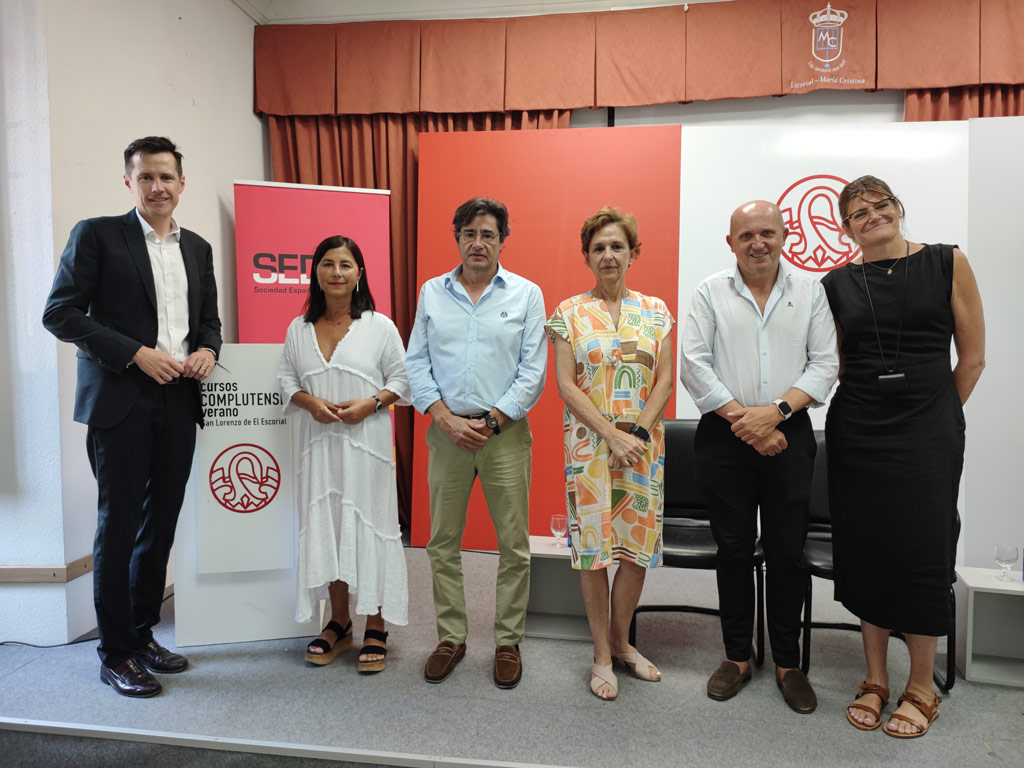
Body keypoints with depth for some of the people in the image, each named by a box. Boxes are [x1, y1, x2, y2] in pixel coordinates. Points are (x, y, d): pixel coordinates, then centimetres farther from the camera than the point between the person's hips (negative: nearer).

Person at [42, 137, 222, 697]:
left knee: (160, 526, 11)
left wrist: (207, 350, -2)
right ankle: (115, 655, 15)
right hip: (120, 403, -5)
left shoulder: (198, 248, 15)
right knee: (118, 527, 2)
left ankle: (143, 635, 27)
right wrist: (136, 353, -15)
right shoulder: (96, 234, -1)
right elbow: (60, 313, -7)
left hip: (177, 404, 5)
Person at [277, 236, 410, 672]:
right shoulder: (298, 329, 9)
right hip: (318, 442, 4)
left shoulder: (380, 326, -1)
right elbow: (286, 378, 12)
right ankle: (339, 623, 23)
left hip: (367, 442, -3)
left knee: (369, 525, -1)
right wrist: (309, 402, -7)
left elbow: (402, 379, 2)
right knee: (324, 525, 7)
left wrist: (371, 403, -14)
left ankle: (376, 628, 11)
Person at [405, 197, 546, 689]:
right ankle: (451, 637, 25)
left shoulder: (526, 294, 3)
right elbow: (416, 363, 5)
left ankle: (508, 642, 19)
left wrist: (491, 422, -10)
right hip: (446, 431, 2)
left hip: (505, 432, -2)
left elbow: (533, 371, -2)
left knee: (514, 545, 3)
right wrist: (447, 419, -7)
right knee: (443, 544, 9)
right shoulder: (432, 292, 9)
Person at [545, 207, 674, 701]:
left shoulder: (655, 311, 8)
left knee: (639, 544, 7)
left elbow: (664, 380, 4)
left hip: (643, 443, 3)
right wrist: (612, 435, -14)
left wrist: (638, 431, -10)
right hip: (589, 443, -2)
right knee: (594, 544, 1)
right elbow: (566, 385, -6)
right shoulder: (569, 313, 1)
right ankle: (602, 654, 16)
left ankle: (621, 641, 26)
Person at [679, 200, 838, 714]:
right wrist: (742, 419, -10)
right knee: (733, 547, 7)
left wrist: (775, 411, -13)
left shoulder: (809, 291, 7)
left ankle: (788, 662, 21)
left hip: (789, 436, 1)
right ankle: (737, 656, 23)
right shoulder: (711, 292, 4)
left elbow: (825, 364, 1)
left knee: (787, 551, 5)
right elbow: (693, 364, -4)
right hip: (724, 439, 0)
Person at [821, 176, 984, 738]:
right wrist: (869, 407, 9)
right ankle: (874, 680, 22)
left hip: (927, 433, -2)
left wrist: (937, 416, 5)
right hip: (856, 433, 2)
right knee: (864, 550, 6)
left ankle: (921, 689, 18)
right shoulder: (837, 284, 7)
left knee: (923, 552, -2)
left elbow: (973, 356, 3)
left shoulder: (947, 263, 2)